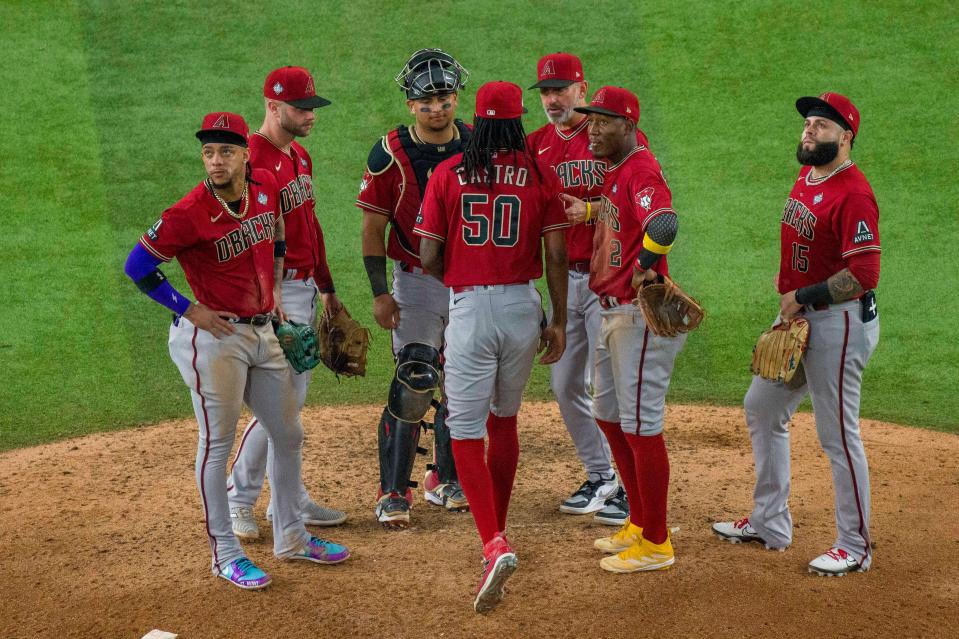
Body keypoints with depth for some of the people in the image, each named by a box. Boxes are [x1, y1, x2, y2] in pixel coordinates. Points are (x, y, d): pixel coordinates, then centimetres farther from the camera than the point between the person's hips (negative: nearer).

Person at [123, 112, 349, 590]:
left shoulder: (266, 189, -1)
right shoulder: (190, 213, -19)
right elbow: (138, 267, -13)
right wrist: (190, 310, -13)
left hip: (263, 332, 7)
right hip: (214, 337, -7)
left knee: (288, 434, 15)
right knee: (218, 442, 1)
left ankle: (289, 537, 31)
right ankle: (224, 553, 14)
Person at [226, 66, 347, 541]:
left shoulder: (300, 157, 14)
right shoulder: (253, 160, -16)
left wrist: (326, 287, 22)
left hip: (305, 288, 10)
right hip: (275, 291, -10)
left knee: (293, 398, 14)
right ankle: (237, 501, 3)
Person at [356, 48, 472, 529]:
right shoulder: (390, 154, -10)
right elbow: (373, 227, -6)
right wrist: (380, 292, -11)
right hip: (417, 282, -4)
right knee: (413, 385, -11)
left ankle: (446, 481, 27)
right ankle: (393, 493, -1)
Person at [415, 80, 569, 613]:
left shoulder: (447, 174, -2)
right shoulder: (539, 174, 1)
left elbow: (429, 258, -2)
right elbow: (556, 254, -1)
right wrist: (559, 321, 6)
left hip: (469, 308, -3)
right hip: (523, 306, 3)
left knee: (465, 429, 0)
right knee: (504, 420, 19)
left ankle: (494, 544, -16)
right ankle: (497, 531, 30)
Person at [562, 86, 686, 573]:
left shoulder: (641, 168, -18)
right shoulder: (613, 169, 12)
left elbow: (663, 224, -36)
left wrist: (644, 268, -24)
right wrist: (589, 212, 22)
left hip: (640, 314, -11)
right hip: (613, 312, 11)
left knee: (640, 425, -5)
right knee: (609, 416, 19)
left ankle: (656, 544, 5)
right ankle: (639, 523, 31)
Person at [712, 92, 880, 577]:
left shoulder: (853, 193, -20)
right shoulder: (806, 177, 10)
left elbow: (863, 274, -26)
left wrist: (803, 296, -19)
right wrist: (787, 275, 10)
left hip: (838, 321, -10)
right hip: (796, 316, 11)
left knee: (837, 433, -3)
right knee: (761, 409, 18)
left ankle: (855, 546, 11)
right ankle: (769, 524, 31)